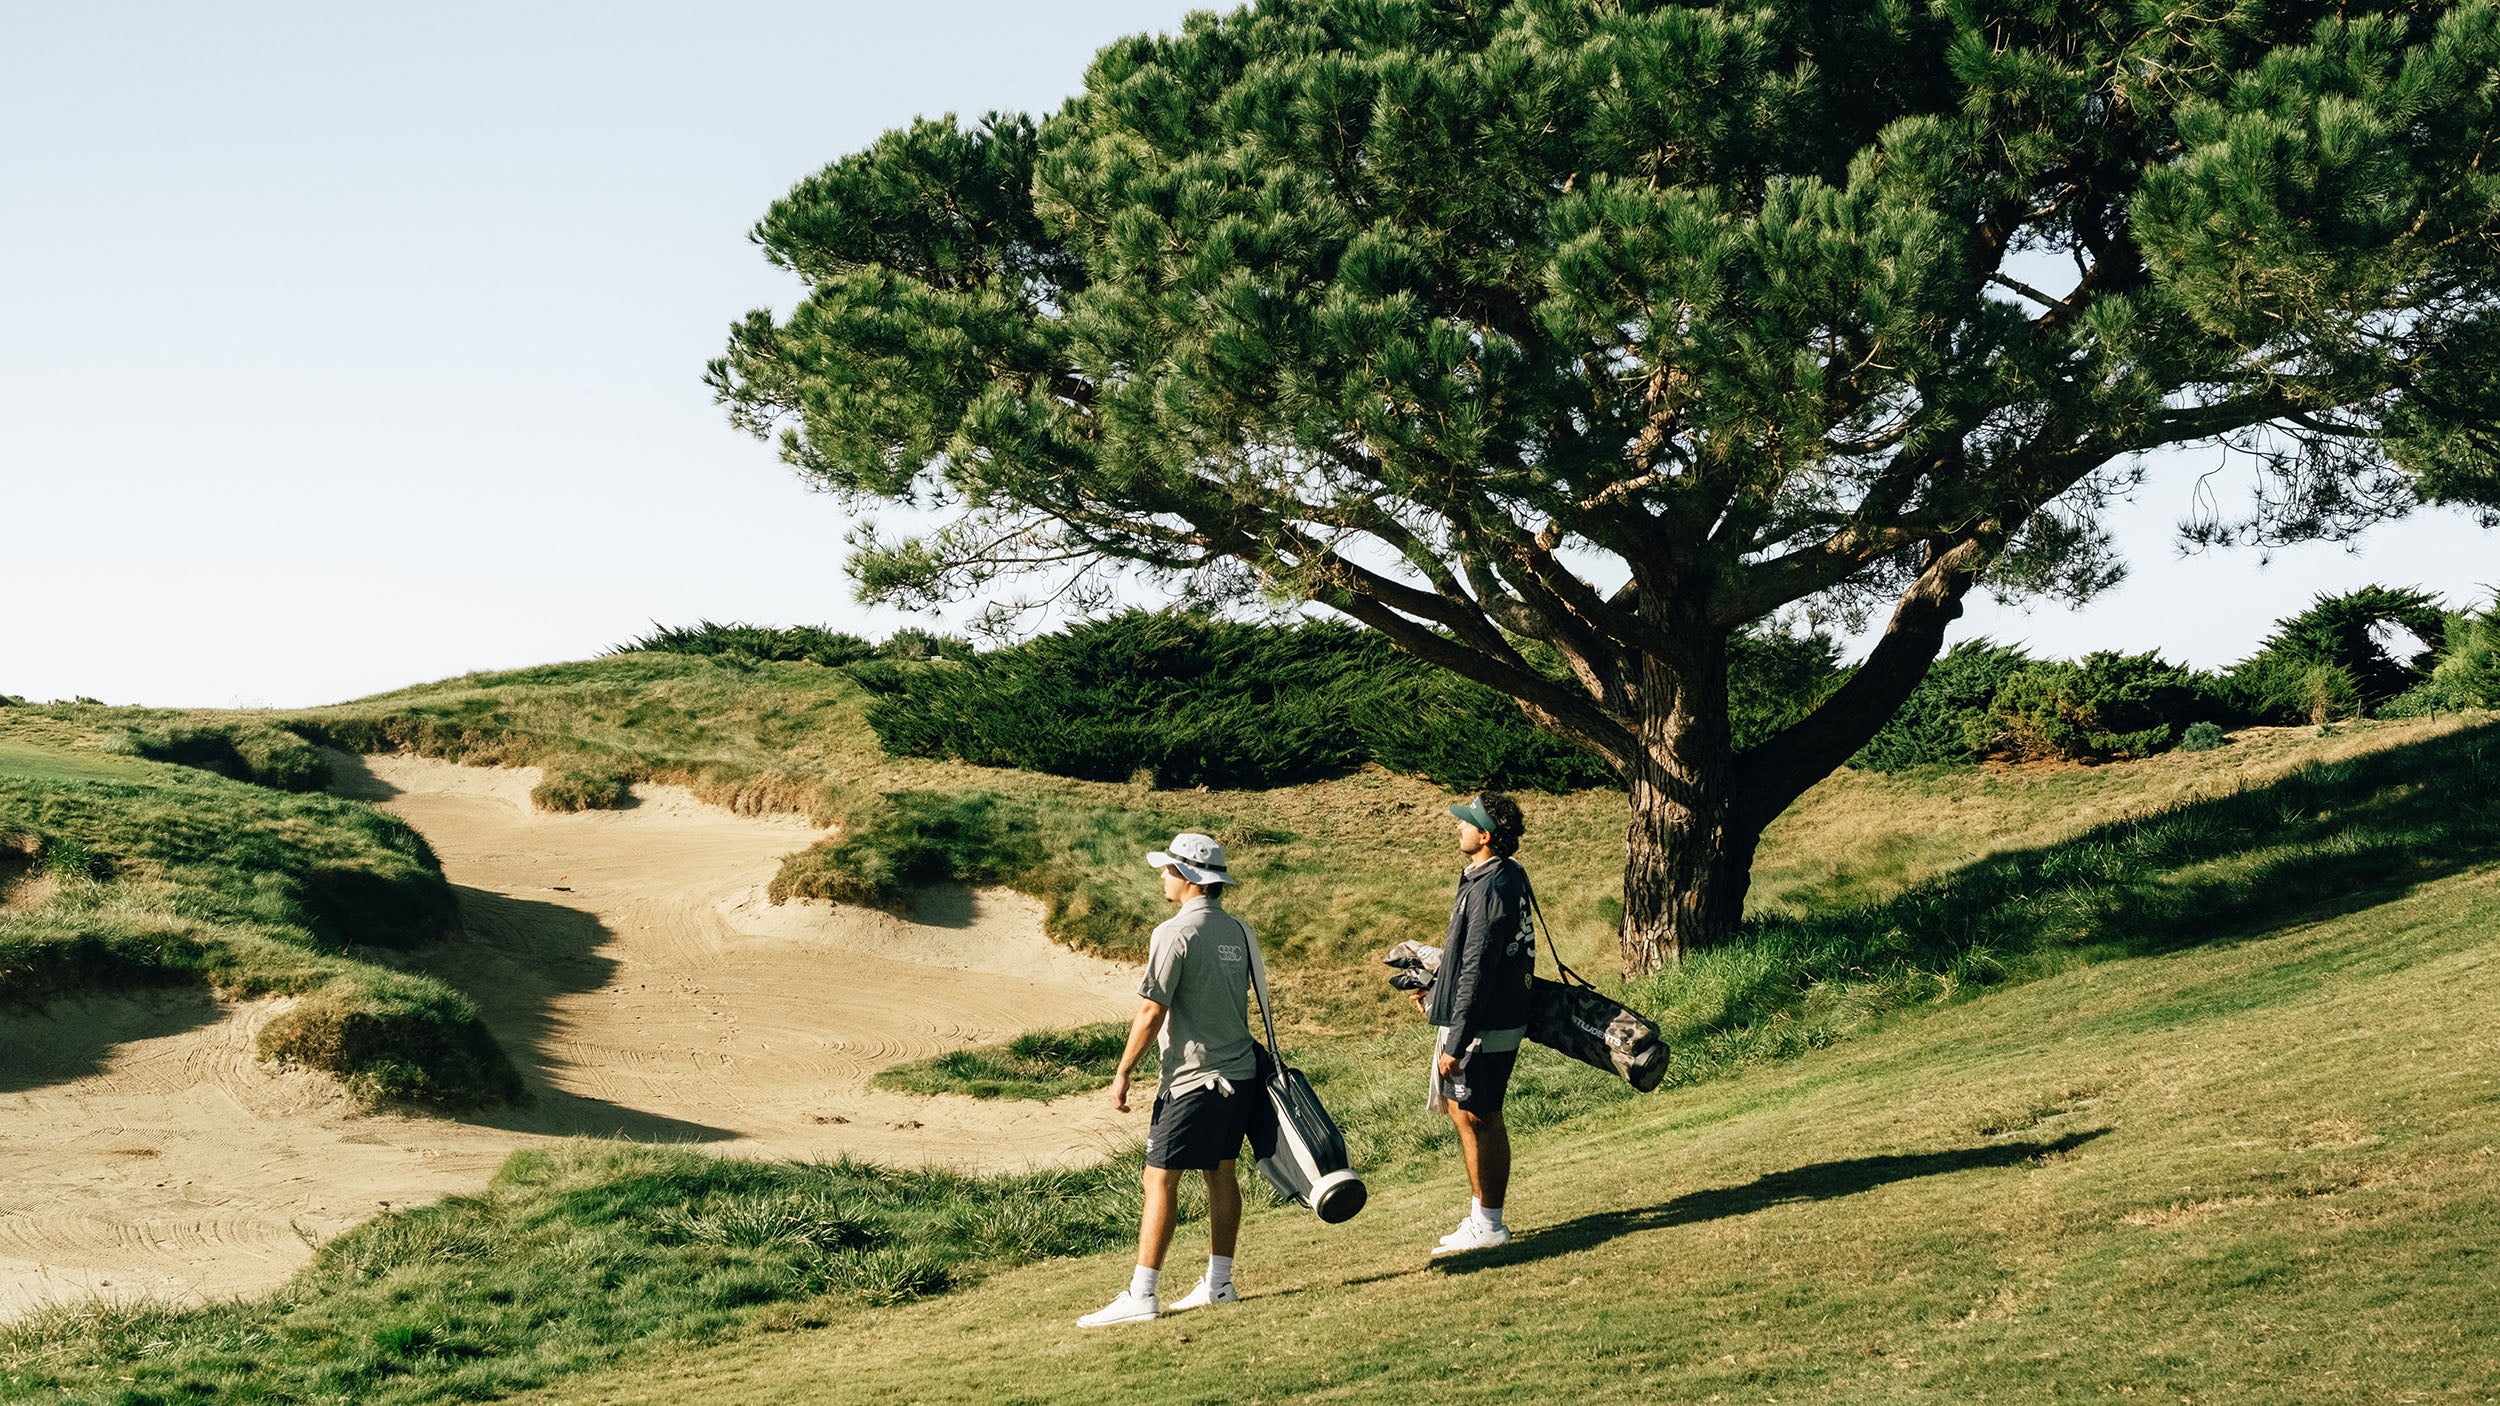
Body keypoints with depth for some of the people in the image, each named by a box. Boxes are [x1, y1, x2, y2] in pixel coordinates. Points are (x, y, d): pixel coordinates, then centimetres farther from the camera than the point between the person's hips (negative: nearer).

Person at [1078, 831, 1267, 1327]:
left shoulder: (1176, 933, -15)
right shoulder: (1239, 931, 8)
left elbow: (1151, 1012, -16)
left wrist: (1122, 1074, -10)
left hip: (1193, 1077, -8)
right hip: (1240, 1070, 8)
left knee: (1160, 1178, -6)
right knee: (1220, 1173, 14)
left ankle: (1141, 1294, -7)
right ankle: (1219, 1282, 18)